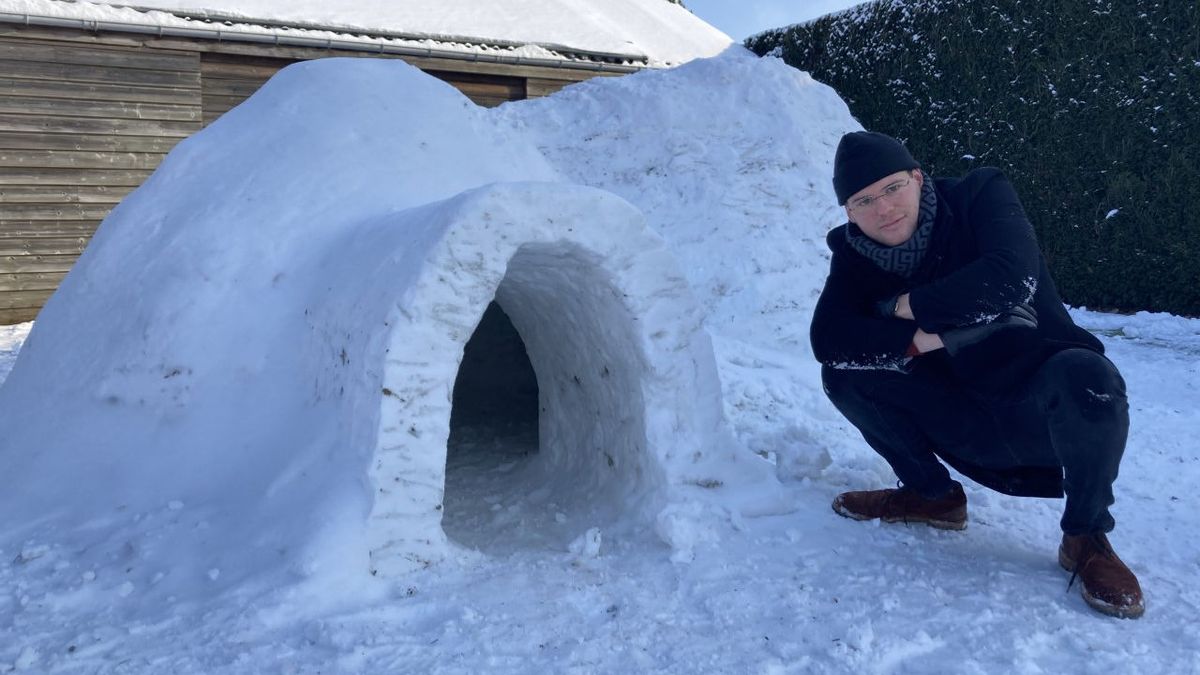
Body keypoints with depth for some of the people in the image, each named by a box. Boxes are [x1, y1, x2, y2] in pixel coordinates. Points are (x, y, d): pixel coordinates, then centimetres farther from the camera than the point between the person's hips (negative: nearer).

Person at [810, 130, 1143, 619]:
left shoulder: (979, 195, -11)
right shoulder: (854, 254, -2)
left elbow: (1011, 277, -29)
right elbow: (828, 339, -16)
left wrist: (912, 306, -17)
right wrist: (924, 338, -26)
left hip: (1039, 412, -3)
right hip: (965, 427, 3)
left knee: (1083, 375, -36)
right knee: (845, 372, -12)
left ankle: (1086, 537, -11)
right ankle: (932, 494, 7)